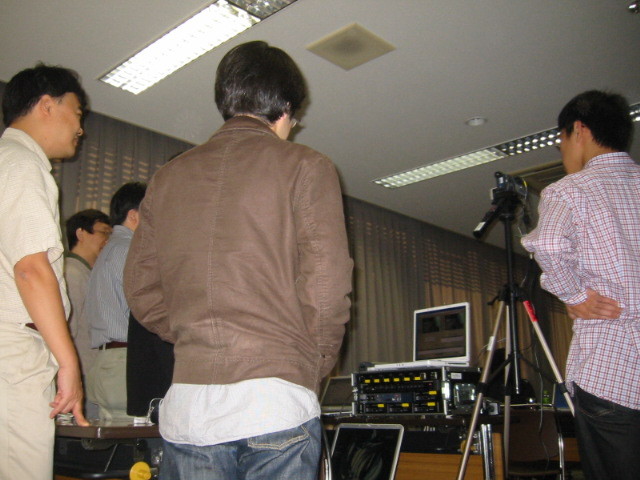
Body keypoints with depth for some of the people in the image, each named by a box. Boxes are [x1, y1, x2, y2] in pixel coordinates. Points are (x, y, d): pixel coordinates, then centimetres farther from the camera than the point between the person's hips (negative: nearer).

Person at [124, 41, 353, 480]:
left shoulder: (169, 176, 12)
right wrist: (316, 366, 6)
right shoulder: (303, 166, -1)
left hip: (186, 406, 4)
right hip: (276, 398, -3)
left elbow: (141, 289, 11)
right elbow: (326, 283, -9)